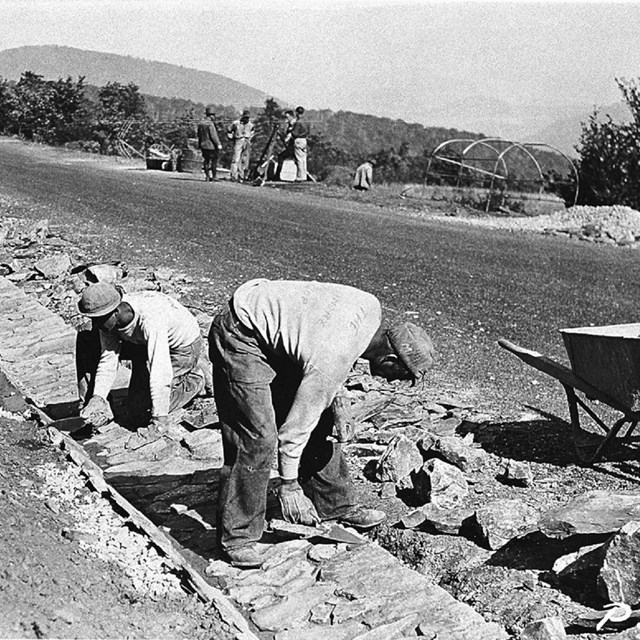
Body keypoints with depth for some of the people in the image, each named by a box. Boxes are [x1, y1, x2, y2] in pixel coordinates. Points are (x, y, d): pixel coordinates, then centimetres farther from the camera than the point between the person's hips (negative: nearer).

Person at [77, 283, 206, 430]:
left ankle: (194, 381, 4)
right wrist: (98, 397, -26)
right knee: (85, 344, -6)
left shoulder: (149, 318, -41)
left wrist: (160, 419, -40)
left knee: (139, 412, -15)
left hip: (183, 347, -7)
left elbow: (160, 371, -41)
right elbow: (108, 359, -12)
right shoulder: (108, 317, -19)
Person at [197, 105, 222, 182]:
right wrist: (218, 144, -14)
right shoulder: (210, 124, -14)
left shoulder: (201, 124, 9)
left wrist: (199, 145, 22)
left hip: (203, 146, 7)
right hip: (211, 146, -7)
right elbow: (214, 135, -18)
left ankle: (207, 176, 10)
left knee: (206, 161, 12)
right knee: (214, 161, 2)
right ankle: (212, 176, 0)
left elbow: (199, 135, 15)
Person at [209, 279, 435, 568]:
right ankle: (237, 536, -2)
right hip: (240, 337, -9)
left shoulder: (371, 307, -10)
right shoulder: (332, 360, -31)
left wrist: (333, 398, 8)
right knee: (258, 438, -16)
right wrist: (288, 485, -9)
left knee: (320, 421, 9)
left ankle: (334, 504, 23)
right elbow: (296, 426, -20)